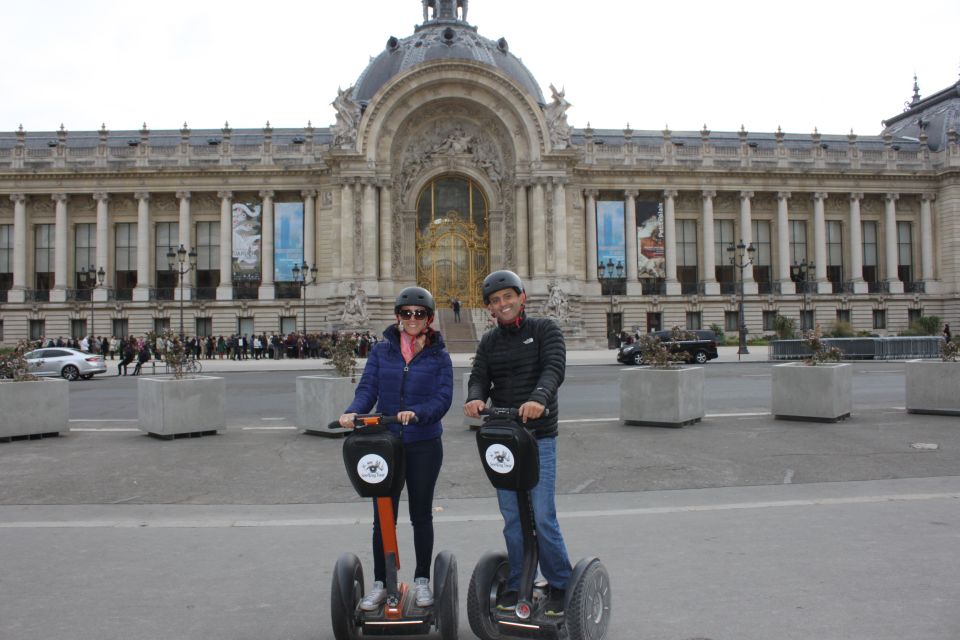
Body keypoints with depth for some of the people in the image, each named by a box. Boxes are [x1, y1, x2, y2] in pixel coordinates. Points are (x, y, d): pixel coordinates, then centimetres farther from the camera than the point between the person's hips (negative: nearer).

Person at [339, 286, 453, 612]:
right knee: (382, 517, 5)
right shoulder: (381, 351, 3)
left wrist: (416, 413, -29)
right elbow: (368, 388, -5)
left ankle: (422, 580, 28)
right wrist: (353, 412, -25)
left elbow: (443, 398, -11)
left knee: (421, 515, 12)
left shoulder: (439, 356, -1)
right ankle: (380, 583, 20)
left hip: (424, 446, -1)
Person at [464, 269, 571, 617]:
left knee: (543, 516, -5)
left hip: (539, 436, -4)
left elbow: (555, 368, -16)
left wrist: (539, 398, -36)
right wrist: (475, 398, -25)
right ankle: (516, 584, 22)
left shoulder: (545, 329, 0)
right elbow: (479, 378, 0)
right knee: (512, 517, 9)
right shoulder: (489, 342, 12)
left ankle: (560, 585, 13)